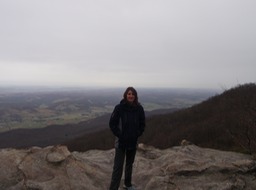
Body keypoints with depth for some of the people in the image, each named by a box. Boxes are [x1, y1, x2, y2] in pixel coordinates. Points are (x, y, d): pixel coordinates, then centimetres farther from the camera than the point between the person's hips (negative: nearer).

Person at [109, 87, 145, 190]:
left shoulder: (139, 108, -6)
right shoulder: (119, 107, -15)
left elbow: (142, 124, 4)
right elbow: (112, 123, -9)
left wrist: (137, 134, -4)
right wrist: (119, 134, -12)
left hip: (133, 141, 4)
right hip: (121, 141, -4)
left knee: (130, 164, 21)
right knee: (118, 166, -1)